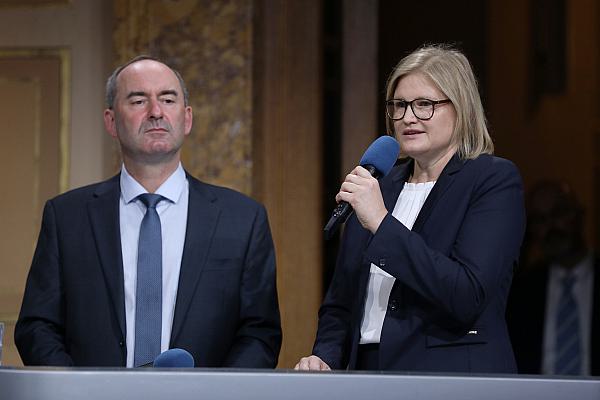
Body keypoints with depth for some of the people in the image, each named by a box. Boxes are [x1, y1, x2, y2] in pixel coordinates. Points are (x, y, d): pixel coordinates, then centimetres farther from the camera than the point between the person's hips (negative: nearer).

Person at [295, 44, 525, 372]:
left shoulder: (494, 181, -5)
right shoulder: (376, 186, 12)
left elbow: (468, 296, -18)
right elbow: (339, 304, 17)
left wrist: (383, 223, -18)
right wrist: (324, 358, -2)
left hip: (454, 376, -5)